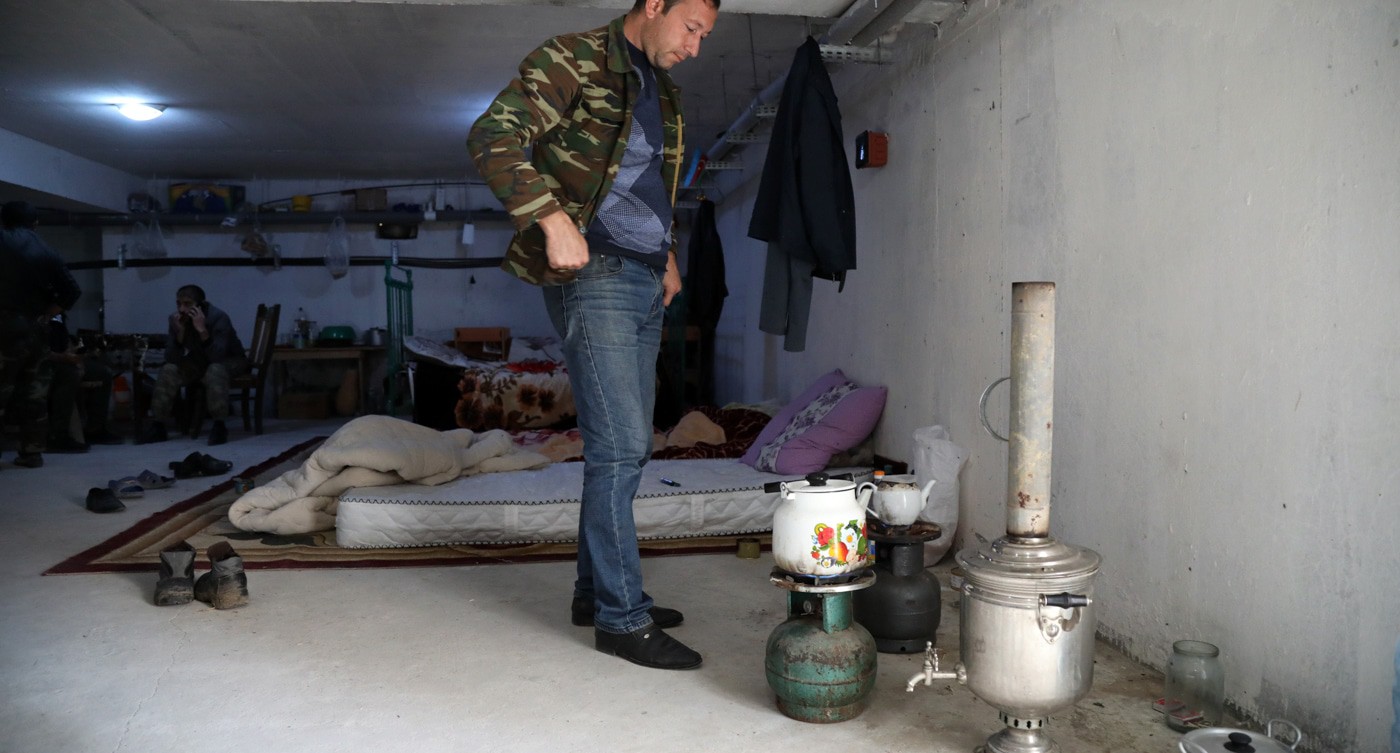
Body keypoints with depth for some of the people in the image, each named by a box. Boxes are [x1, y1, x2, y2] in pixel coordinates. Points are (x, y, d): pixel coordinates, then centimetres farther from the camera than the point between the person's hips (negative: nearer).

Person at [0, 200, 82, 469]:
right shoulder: (48, 253, 10)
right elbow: (72, 291, 7)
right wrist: (46, 315, 8)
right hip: (36, 329, 5)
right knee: (31, 391, 11)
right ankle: (32, 451, 13)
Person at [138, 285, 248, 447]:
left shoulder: (218, 318, -28)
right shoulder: (176, 320, -13)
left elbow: (217, 357, -38)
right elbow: (172, 359, -19)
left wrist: (202, 330, -46)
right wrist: (180, 332, -33)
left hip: (230, 361, -5)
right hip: (200, 361, 5)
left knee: (215, 370, -37)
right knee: (169, 370, -18)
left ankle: (219, 426, -31)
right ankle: (157, 427, -10)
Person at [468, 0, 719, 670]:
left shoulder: (662, 91, 20)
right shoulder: (575, 59, -5)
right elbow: (492, 137, -17)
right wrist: (553, 220, -26)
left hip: (645, 284, 9)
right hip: (593, 275, -9)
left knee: (626, 448, 11)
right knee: (618, 448, -10)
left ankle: (597, 590, 24)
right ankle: (621, 619, -1)